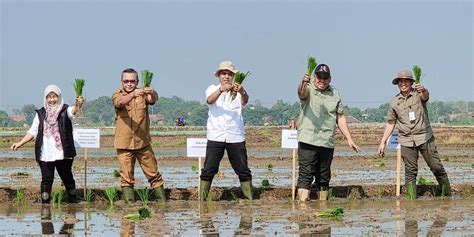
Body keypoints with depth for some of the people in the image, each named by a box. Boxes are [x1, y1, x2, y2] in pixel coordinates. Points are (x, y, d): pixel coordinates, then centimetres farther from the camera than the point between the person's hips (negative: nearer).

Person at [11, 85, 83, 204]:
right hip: (45, 154, 2)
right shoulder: (41, 114, 8)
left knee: (67, 177, 8)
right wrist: (20, 143, 2)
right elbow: (33, 131, 11)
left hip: (62, 153, -1)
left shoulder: (65, 110, 1)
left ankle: (73, 202, 22)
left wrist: (78, 105, -46)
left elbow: (73, 111, -22)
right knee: (46, 180, -1)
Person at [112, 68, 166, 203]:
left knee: (154, 175, 5)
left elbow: (153, 100, -17)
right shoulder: (117, 95, 0)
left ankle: (162, 202, 12)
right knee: (127, 178, -1)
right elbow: (120, 102, -24)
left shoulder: (143, 94, 5)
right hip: (124, 144, -2)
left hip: (143, 143, 2)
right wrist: (133, 94, -44)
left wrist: (152, 93, -42)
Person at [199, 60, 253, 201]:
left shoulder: (238, 91, 7)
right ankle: (202, 199, 1)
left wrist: (242, 92, -41)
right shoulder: (212, 89, 7)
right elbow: (210, 100, -16)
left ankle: (250, 199, 11)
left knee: (243, 170, 4)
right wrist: (221, 90, -37)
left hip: (236, 137, 1)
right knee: (208, 170, -4)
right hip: (215, 136, -1)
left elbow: (245, 101, -16)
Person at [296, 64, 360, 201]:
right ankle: (303, 203, -19)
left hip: (327, 143, 5)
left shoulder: (334, 94, 14)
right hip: (308, 141, -5)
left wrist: (349, 139, 14)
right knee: (306, 174, -12)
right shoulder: (308, 89, 0)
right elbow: (302, 92, -26)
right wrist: (303, 83, -50)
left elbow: (340, 117, 19)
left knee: (324, 178, 10)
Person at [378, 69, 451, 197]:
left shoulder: (418, 94, -1)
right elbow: (390, 124, 14)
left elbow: (426, 96, -26)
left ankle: (448, 194, 12)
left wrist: (423, 90, -51)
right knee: (410, 171, 0)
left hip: (424, 137, -2)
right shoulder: (394, 102, 8)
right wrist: (383, 142, 8)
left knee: (437, 167, -1)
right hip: (406, 141, 2)